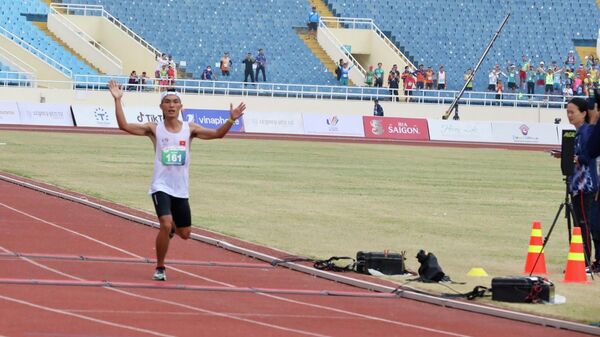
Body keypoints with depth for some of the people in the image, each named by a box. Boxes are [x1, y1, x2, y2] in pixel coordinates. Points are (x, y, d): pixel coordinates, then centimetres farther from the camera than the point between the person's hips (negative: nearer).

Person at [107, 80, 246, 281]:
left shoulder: (189, 129, 3)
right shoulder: (155, 129, -4)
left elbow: (217, 134, 0)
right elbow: (124, 126, -12)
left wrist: (231, 120, -16)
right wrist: (117, 100, -20)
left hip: (181, 189, 4)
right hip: (161, 187, -4)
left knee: (184, 234, 13)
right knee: (165, 225, -24)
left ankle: (172, 227, 52)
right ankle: (159, 268, -5)